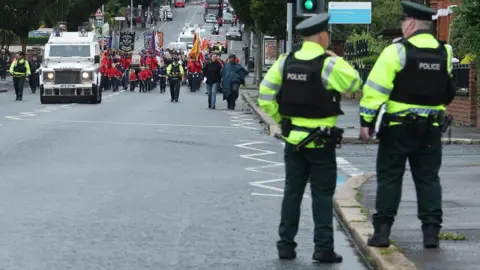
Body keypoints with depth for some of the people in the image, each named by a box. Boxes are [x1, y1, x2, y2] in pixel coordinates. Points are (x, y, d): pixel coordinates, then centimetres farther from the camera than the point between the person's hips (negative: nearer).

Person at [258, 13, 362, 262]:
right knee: (322, 195, 3)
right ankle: (323, 248, 1)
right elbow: (355, 83, -1)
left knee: (292, 192, 12)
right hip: (320, 142, -4)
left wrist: (281, 119, 11)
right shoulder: (329, 64, -14)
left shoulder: (285, 62, 0)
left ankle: (286, 245, 13)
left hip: (293, 139, 4)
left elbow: (265, 97, 1)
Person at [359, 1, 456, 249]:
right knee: (428, 178, 10)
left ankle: (382, 231, 3)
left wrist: (366, 120, -9)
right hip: (431, 129, 4)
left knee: (389, 177, 5)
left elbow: (375, 89, -14)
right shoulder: (445, 54, 2)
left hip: (397, 127, -4)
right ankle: (431, 231, 6)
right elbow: (449, 92, 15)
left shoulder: (396, 51, -12)